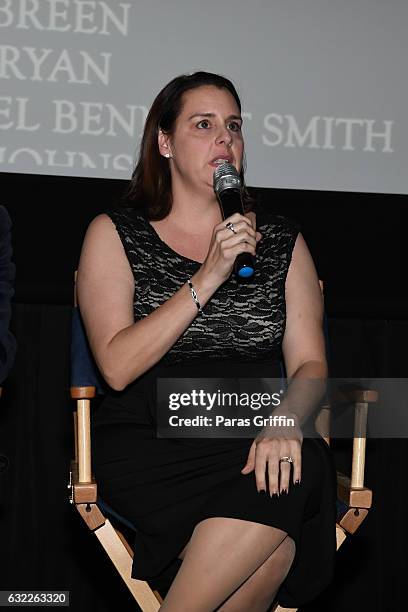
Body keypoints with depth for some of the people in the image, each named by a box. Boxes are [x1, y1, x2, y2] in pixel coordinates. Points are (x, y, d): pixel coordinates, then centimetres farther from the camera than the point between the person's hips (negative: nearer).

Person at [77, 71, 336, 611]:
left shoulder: (281, 240, 16)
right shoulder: (115, 234, 8)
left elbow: (309, 363, 7)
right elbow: (117, 367, -6)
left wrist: (286, 424, -16)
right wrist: (209, 277, -12)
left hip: (252, 444, 3)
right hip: (147, 443, -3)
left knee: (297, 474, -34)